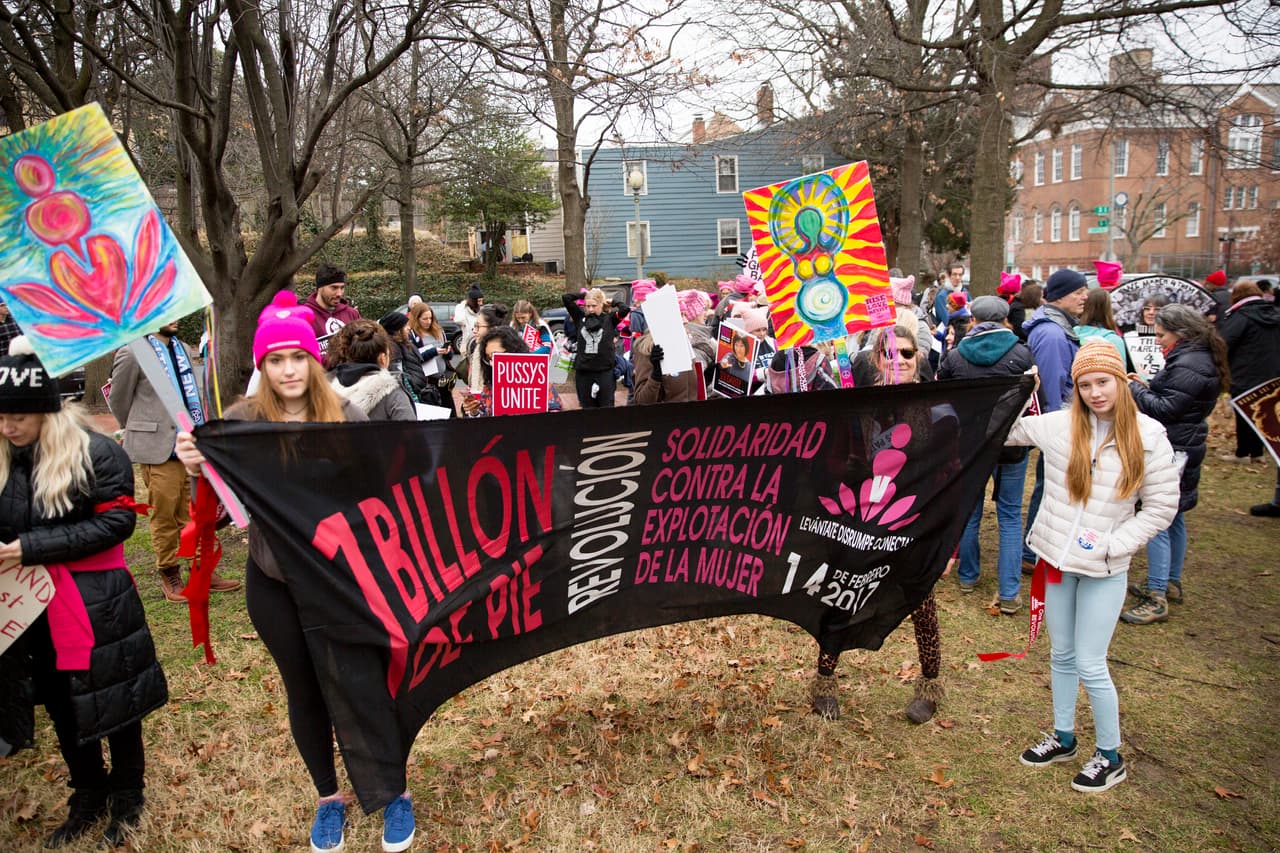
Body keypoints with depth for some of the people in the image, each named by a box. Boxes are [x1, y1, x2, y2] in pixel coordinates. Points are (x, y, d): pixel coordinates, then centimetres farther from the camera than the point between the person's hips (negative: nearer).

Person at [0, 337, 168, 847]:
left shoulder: (94, 452, -14)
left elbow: (117, 520, -18)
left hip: (95, 602, -5)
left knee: (113, 701, 10)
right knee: (61, 706, 18)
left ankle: (128, 796, 31)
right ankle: (88, 796, 38)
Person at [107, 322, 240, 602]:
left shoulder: (185, 349, 13)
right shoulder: (133, 353, -6)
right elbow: (118, 400, 3)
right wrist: (140, 432, 14)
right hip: (159, 450, -5)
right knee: (165, 517, 3)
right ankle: (169, 577, 16)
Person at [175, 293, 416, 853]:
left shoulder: (345, 415, -8)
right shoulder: (241, 422, -6)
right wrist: (196, 469, -24)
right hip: (274, 583, 1)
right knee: (304, 690, 16)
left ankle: (395, 791, 31)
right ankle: (328, 797, 39)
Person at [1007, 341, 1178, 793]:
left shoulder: (1148, 436, -9)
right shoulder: (1057, 425, -6)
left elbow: (1162, 507, -5)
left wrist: (1111, 545, -13)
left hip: (1104, 569, -3)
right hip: (1056, 559, 3)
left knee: (1090, 664, 2)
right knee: (1061, 655, 18)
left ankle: (1110, 756, 24)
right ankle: (1063, 738, 37)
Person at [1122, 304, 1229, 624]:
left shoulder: (1189, 366, -20)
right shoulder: (1197, 358, 13)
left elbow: (1164, 409, -22)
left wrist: (1132, 388, -12)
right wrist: (1145, 386, 6)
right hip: (1179, 449, 11)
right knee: (1173, 519, 19)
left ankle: (1156, 600, -6)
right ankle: (1171, 583, 32)